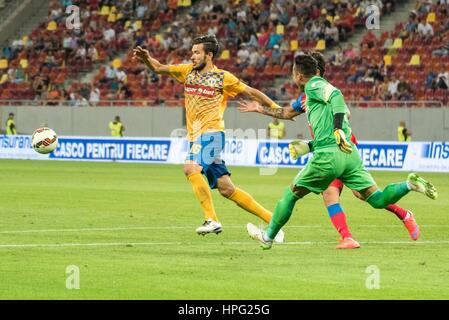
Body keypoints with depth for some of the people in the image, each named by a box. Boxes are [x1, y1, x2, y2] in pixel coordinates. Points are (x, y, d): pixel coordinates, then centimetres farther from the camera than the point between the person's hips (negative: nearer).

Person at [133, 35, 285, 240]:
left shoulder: (223, 77, 0)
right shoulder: (188, 71, 15)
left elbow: (251, 92, 7)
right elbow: (159, 68, 12)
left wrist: (277, 108, 7)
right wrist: (146, 58, -9)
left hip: (211, 133, -6)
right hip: (195, 136, 6)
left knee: (191, 168, -29)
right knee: (226, 189, 3)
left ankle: (212, 220, -27)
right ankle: (271, 220, 9)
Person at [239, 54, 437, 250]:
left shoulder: (313, 86, 0)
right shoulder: (321, 86, 26)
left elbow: (336, 95, -21)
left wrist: (338, 130, -30)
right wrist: (308, 146, 30)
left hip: (328, 156, -8)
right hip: (349, 152, 8)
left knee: (291, 195, 12)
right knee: (378, 200, 1)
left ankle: (268, 236, 23)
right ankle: (410, 184, -21)